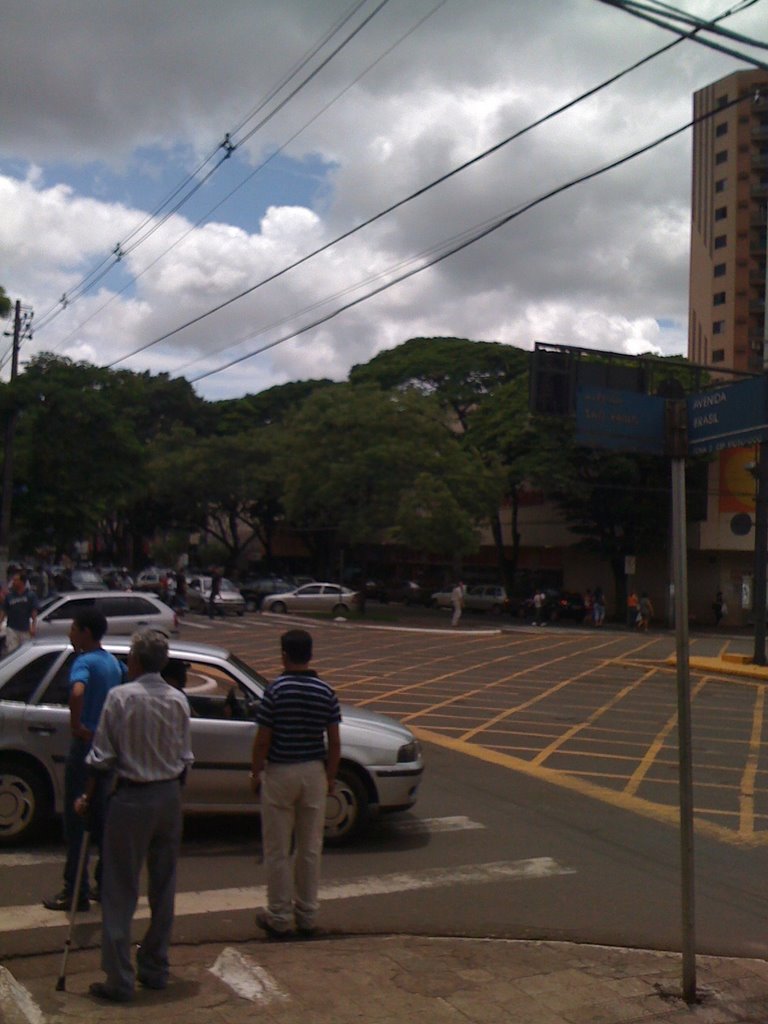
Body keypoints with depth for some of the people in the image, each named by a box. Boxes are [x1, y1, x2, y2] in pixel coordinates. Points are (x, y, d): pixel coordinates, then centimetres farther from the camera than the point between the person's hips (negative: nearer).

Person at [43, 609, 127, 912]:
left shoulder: (84, 662, -16)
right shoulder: (113, 662, 9)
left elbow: (77, 692, -37)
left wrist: (75, 725, -25)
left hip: (86, 747, -8)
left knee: (75, 821, 1)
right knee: (102, 818, 17)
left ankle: (75, 893, 7)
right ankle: (106, 884, 24)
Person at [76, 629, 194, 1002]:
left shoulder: (120, 696, -12)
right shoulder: (178, 700, 0)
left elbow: (102, 757, -10)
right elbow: (185, 758, 6)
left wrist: (87, 797, 2)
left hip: (131, 798, -4)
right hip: (169, 796, 5)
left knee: (120, 892, 4)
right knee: (163, 888, 15)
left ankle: (119, 980, 7)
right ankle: (155, 969, 26)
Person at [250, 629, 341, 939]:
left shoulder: (276, 690, -12)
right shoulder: (325, 692, -2)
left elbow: (263, 740, -11)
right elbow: (334, 742, 0)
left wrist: (256, 773, 2)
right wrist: (330, 776, 11)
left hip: (279, 773, -3)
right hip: (314, 772, 3)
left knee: (277, 850, 7)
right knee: (310, 848, 13)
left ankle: (279, 917, 14)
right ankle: (307, 914, 21)